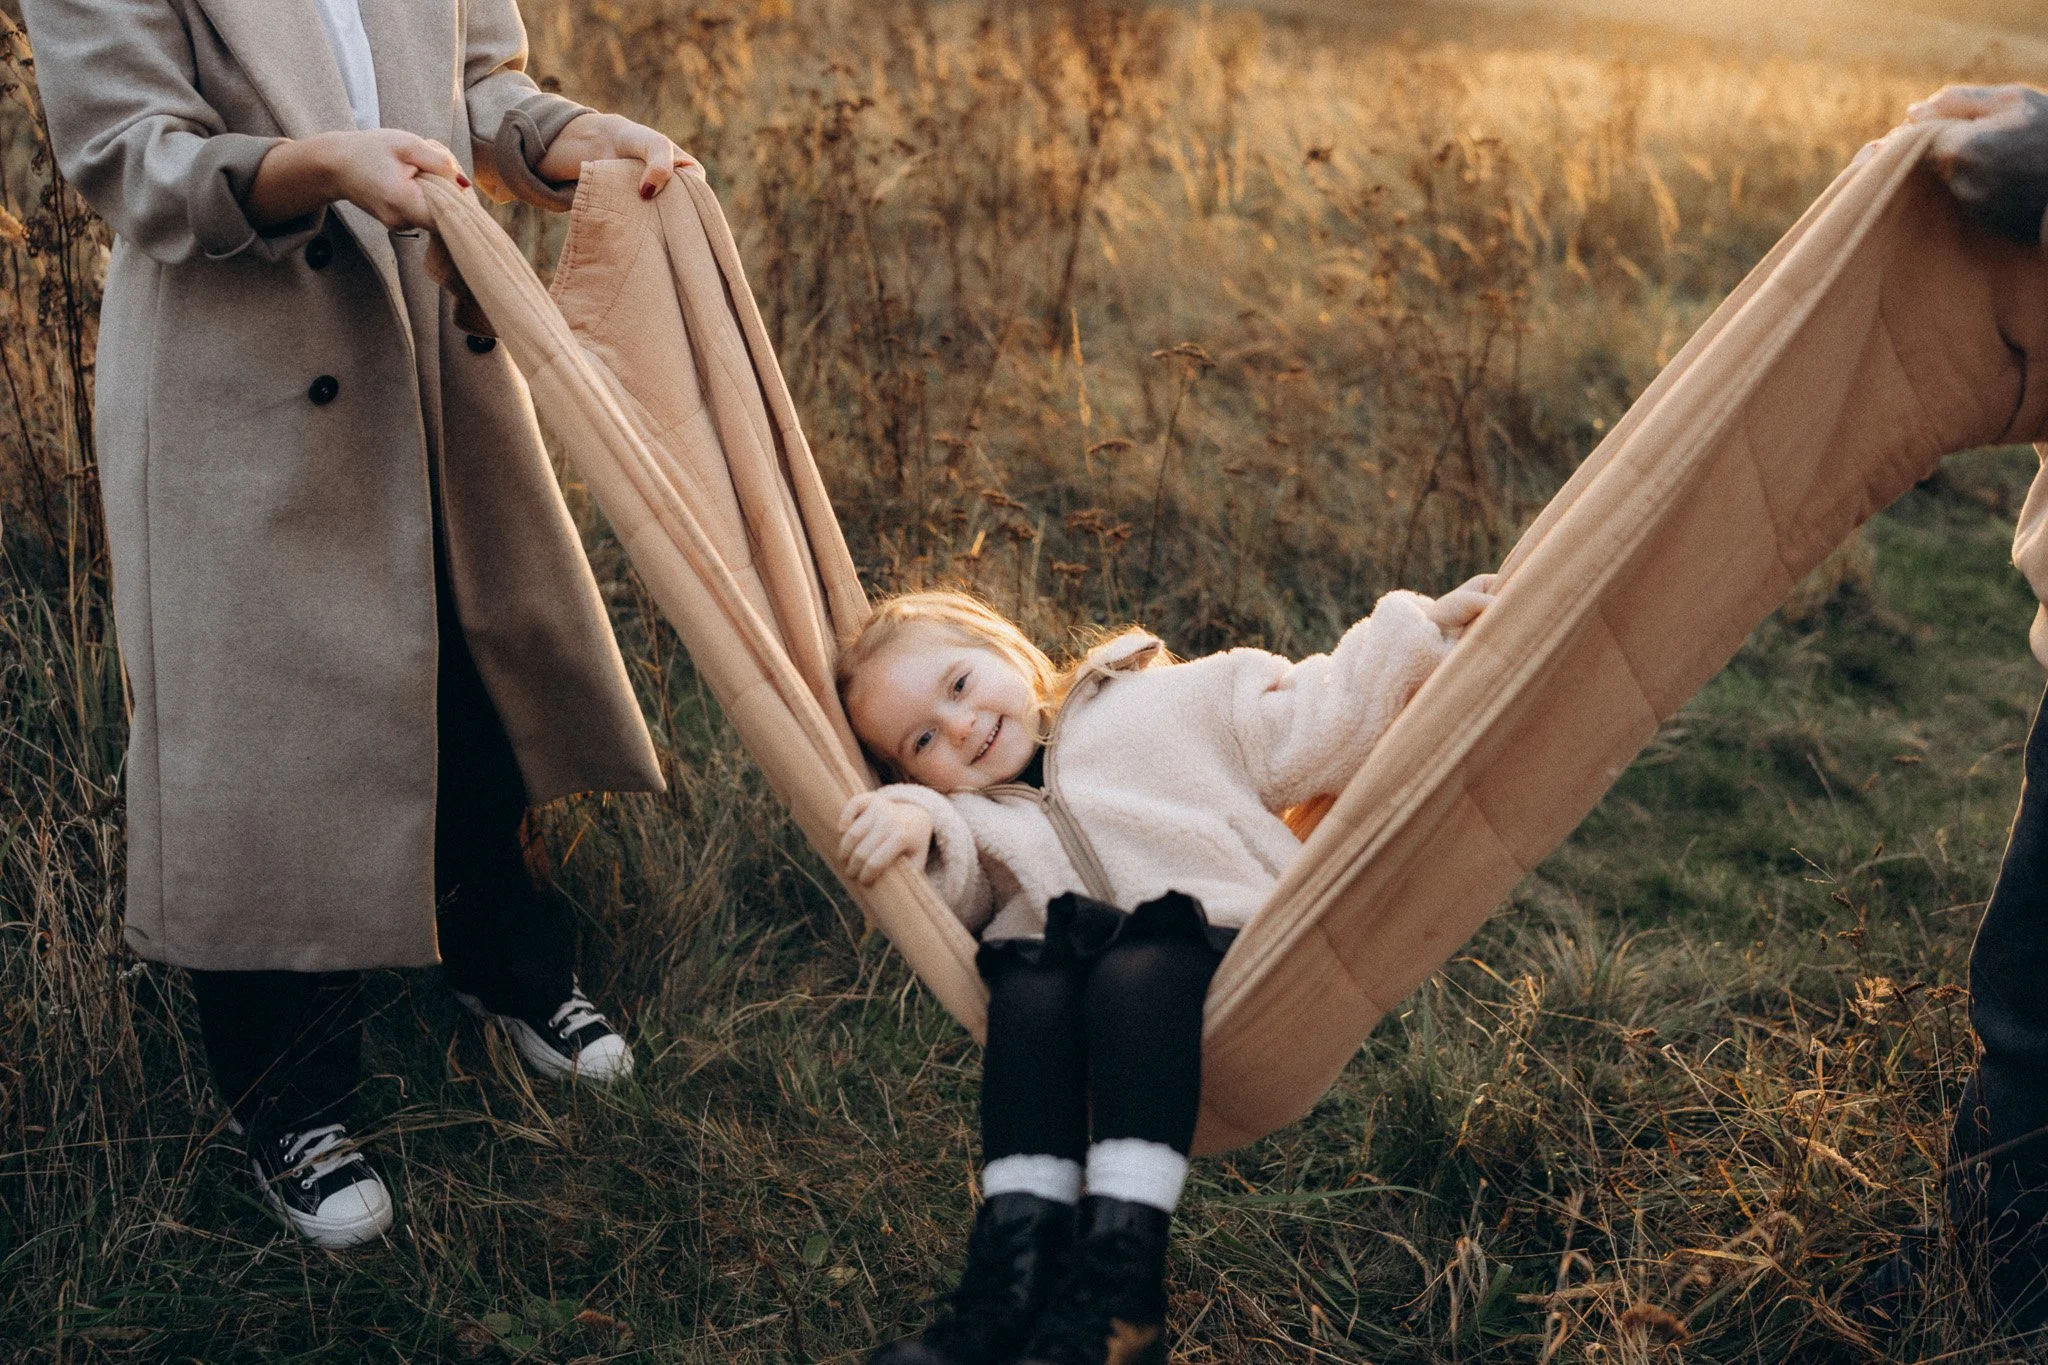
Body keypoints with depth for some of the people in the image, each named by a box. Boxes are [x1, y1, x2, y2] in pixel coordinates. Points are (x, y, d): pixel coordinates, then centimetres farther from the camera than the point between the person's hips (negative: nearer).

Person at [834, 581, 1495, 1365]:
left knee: (1134, 977, -34)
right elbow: (954, 900, 4)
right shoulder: (969, 818, 26)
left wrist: (1420, 628, 9)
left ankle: (1119, 1269, -43)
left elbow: (1317, 731, 17)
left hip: (1223, 955, -2)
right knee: (1028, 990, -30)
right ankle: (1017, 1262, -38)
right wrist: (913, 826, -15)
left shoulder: (1167, 703, 20)